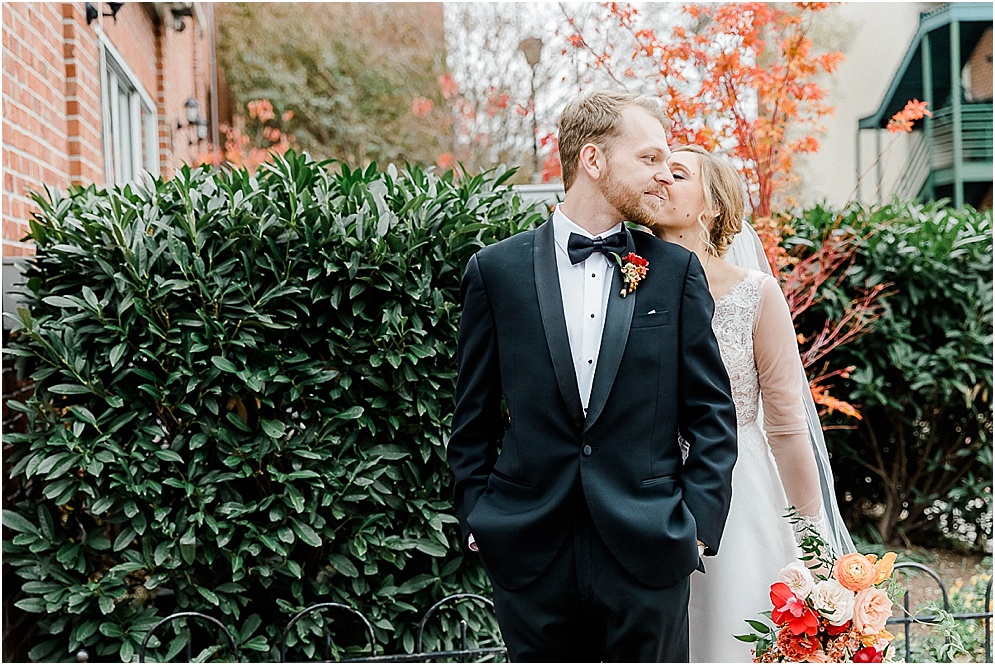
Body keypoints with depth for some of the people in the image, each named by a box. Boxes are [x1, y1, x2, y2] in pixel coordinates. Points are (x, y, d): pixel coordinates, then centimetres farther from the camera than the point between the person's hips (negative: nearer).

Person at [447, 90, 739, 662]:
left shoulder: (676, 270, 4)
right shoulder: (497, 270, 3)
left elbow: (713, 412, 5)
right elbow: (473, 417, 7)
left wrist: (698, 524, -2)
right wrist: (477, 518, 2)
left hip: (647, 551, 0)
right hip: (531, 554, 0)